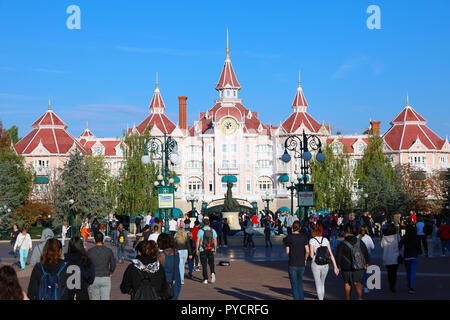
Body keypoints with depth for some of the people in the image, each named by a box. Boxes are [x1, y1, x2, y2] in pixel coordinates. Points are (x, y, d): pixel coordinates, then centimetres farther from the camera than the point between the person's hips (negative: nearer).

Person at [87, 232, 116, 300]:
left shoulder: (90, 251, -7)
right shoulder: (109, 251, -4)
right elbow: (113, 265, 4)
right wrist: (110, 273, 24)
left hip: (94, 278, 0)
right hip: (106, 279, 0)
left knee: (95, 298, 13)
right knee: (105, 298, 0)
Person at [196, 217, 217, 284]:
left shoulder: (200, 231, -7)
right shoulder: (213, 230, 1)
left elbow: (198, 241, -8)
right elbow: (215, 241, 4)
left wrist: (197, 249, 0)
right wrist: (215, 249, 15)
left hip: (203, 250, -2)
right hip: (211, 250, 2)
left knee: (204, 265, 6)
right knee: (211, 263, 15)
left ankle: (205, 279, 5)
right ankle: (212, 273, -12)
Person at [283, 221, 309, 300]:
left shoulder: (288, 237, -6)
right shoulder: (304, 237, -1)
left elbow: (287, 252, -6)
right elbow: (307, 251, -6)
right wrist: (305, 259, 10)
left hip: (292, 264, -3)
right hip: (301, 264, 3)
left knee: (294, 284, 3)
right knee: (300, 282, 20)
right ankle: (301, 298, 15)